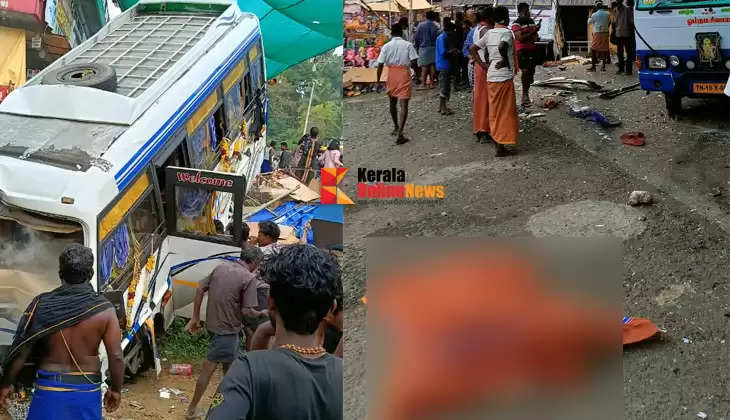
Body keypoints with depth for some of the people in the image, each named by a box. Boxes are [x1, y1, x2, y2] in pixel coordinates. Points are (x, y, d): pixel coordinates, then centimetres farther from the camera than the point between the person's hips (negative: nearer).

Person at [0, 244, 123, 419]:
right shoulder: (104, 309, -12)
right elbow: (116, 356, -11)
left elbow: (20, 350, -6)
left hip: (49, 387, 0)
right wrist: (116, 389, 4)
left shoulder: (41, 305, -9)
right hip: (87, 389, 0)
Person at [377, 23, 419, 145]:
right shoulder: (408, 45, -3)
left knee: (393, 103, 22)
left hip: (391, 76, 3)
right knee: (404, 105, -5)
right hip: (404, 76, -2)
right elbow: (414, 62, -10)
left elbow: (380, 65, -3)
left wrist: (378, 80, 5)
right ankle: (400, 134, -17)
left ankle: (396, 127, 38)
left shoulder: (386, 46, 0)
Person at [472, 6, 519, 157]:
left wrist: (482, 64, 10)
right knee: (506, 112, 0)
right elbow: (502, 46, -32)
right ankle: (500, 146, -1)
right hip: (504, 76, -7)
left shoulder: (489, 33, 9)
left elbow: (473, 48, 10)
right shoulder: (507, 32, -11)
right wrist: (505, 61, -16)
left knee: (495, 111, 16)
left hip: (491, 76, 7)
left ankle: (496, 141, 24)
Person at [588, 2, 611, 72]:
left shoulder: (594, 14, -6)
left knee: (593, 49, 3)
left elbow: (589, 22, 10)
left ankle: (593, 66, -2)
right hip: (605, 33, 4)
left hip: (597, 34, -4)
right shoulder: (607, 14, 4)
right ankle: (603, 66, 10)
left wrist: (591, 13, 18)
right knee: (604, 49, 9)